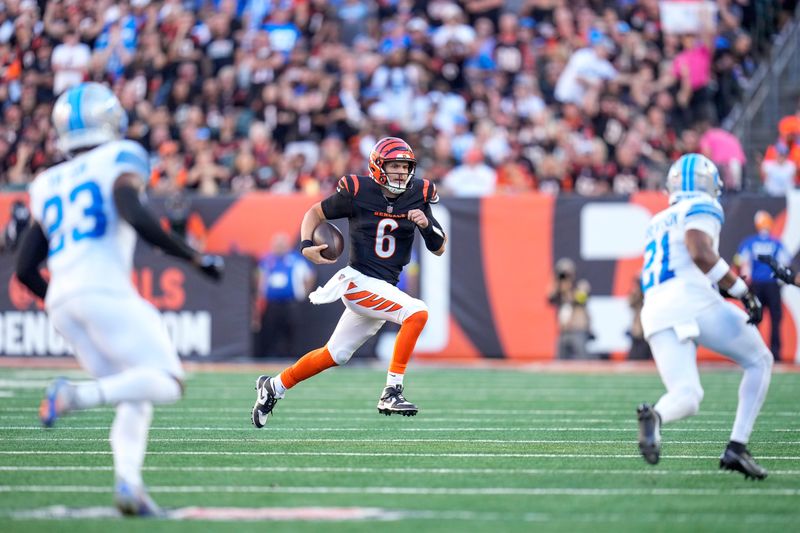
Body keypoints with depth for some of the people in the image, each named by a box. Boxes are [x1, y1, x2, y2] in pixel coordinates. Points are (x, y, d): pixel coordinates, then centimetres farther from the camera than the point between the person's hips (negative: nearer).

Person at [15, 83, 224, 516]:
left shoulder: (48, 185, 24)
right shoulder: (118, 160, 7)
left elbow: (25, 270, 21)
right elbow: (135, 216, -13)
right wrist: (195, 257, -6)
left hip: (60, 301, 7)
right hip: (103, 289, -7)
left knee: (135, 397, 12)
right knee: (165, 382, -7)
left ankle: (128, 484, -8)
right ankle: (75, 395, -28)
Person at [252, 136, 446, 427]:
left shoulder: (417, 194, 1)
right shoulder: (358, 191, -10)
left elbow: (438, 248, 4)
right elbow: (316, 212, 5)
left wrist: (427, 224, -16)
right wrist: (306, 245, -12)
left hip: (385, 287, 6)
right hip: (359, 281, -6)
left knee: (335, 355, 16)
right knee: (417, 312, -27)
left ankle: (274, 386, 35)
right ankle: (391, 392, -25)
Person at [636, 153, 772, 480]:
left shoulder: (657, 224, 31)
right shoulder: (703, 208, 8)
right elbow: (700, 253, -10)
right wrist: (743, 291, -7)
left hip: (656, 316, 6)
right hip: (693, 300, -6)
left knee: (686, 398, 2)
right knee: (759, 362, 14)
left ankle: (654, 417, -35)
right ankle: (737, 447, -2)